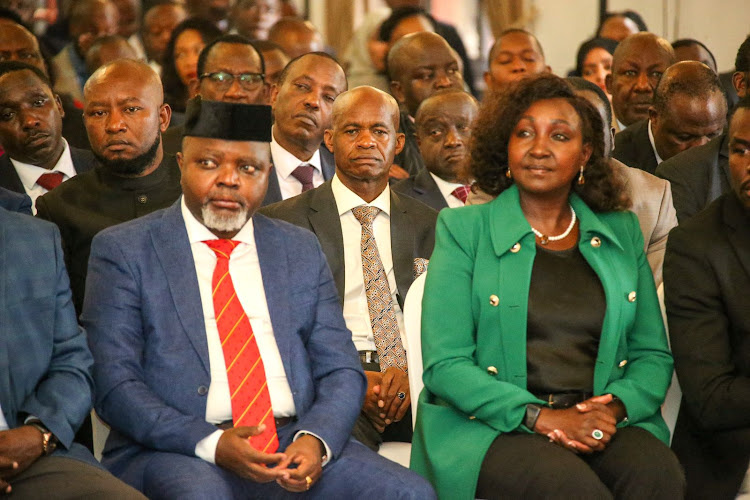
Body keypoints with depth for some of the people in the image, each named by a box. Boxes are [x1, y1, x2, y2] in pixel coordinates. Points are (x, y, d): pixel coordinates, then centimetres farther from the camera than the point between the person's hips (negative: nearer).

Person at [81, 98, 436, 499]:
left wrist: (316, 439, -10)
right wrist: (211, 443, -18)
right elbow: (115, 385, -4)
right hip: (178, 454, -3)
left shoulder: (301, 251, 17)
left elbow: (340, 371, 12)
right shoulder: (122, 251, 5)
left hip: (295, 449, 3)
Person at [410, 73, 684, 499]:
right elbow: (444, 364, -3)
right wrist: (541, 416, -16)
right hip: (492, 428, -3)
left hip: (604, 424, 4)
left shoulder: (622, 232, 17)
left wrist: (615, 408, -7)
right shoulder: (463, 229, 6)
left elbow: (653, 355, 16)